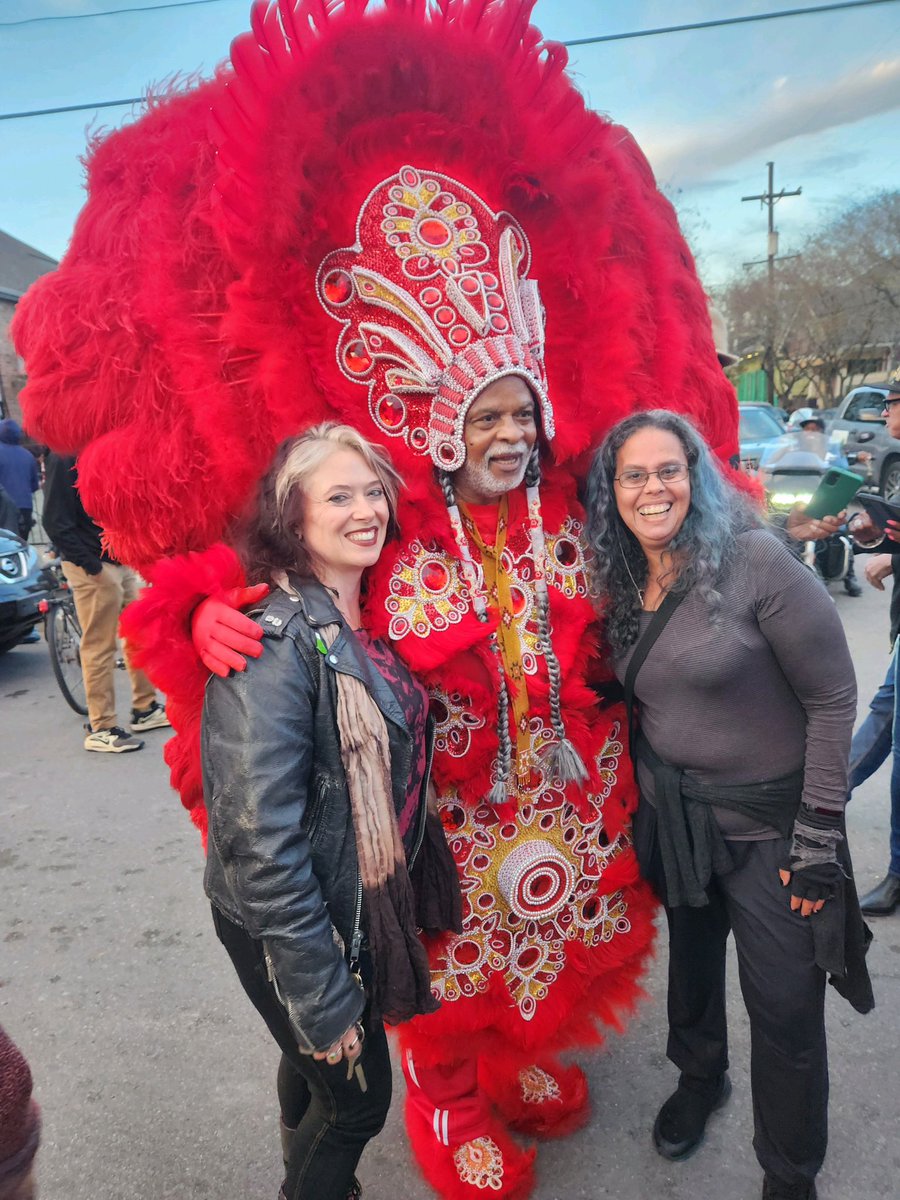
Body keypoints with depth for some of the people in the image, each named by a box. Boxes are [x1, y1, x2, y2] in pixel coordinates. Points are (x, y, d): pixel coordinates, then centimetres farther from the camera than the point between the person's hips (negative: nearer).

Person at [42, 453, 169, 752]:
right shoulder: (65, 457, -12)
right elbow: (56, 523, -16)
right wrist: (90, 565, -18)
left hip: (122, 562, 8)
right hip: (94, 567, -8)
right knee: (100, 647, -2)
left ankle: (144, 708, 27)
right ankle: (101, 730, 7)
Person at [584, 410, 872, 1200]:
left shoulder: (754, 560, -19)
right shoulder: (620, 581, -2)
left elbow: (832, 698, -15)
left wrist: (819, 833, -15)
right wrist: (648, 800, 10)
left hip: (768, 818, -4)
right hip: (672, 815, 5)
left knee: (785, 1008, 6)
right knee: (691, 956, 23)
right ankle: (700, 1077, 52)